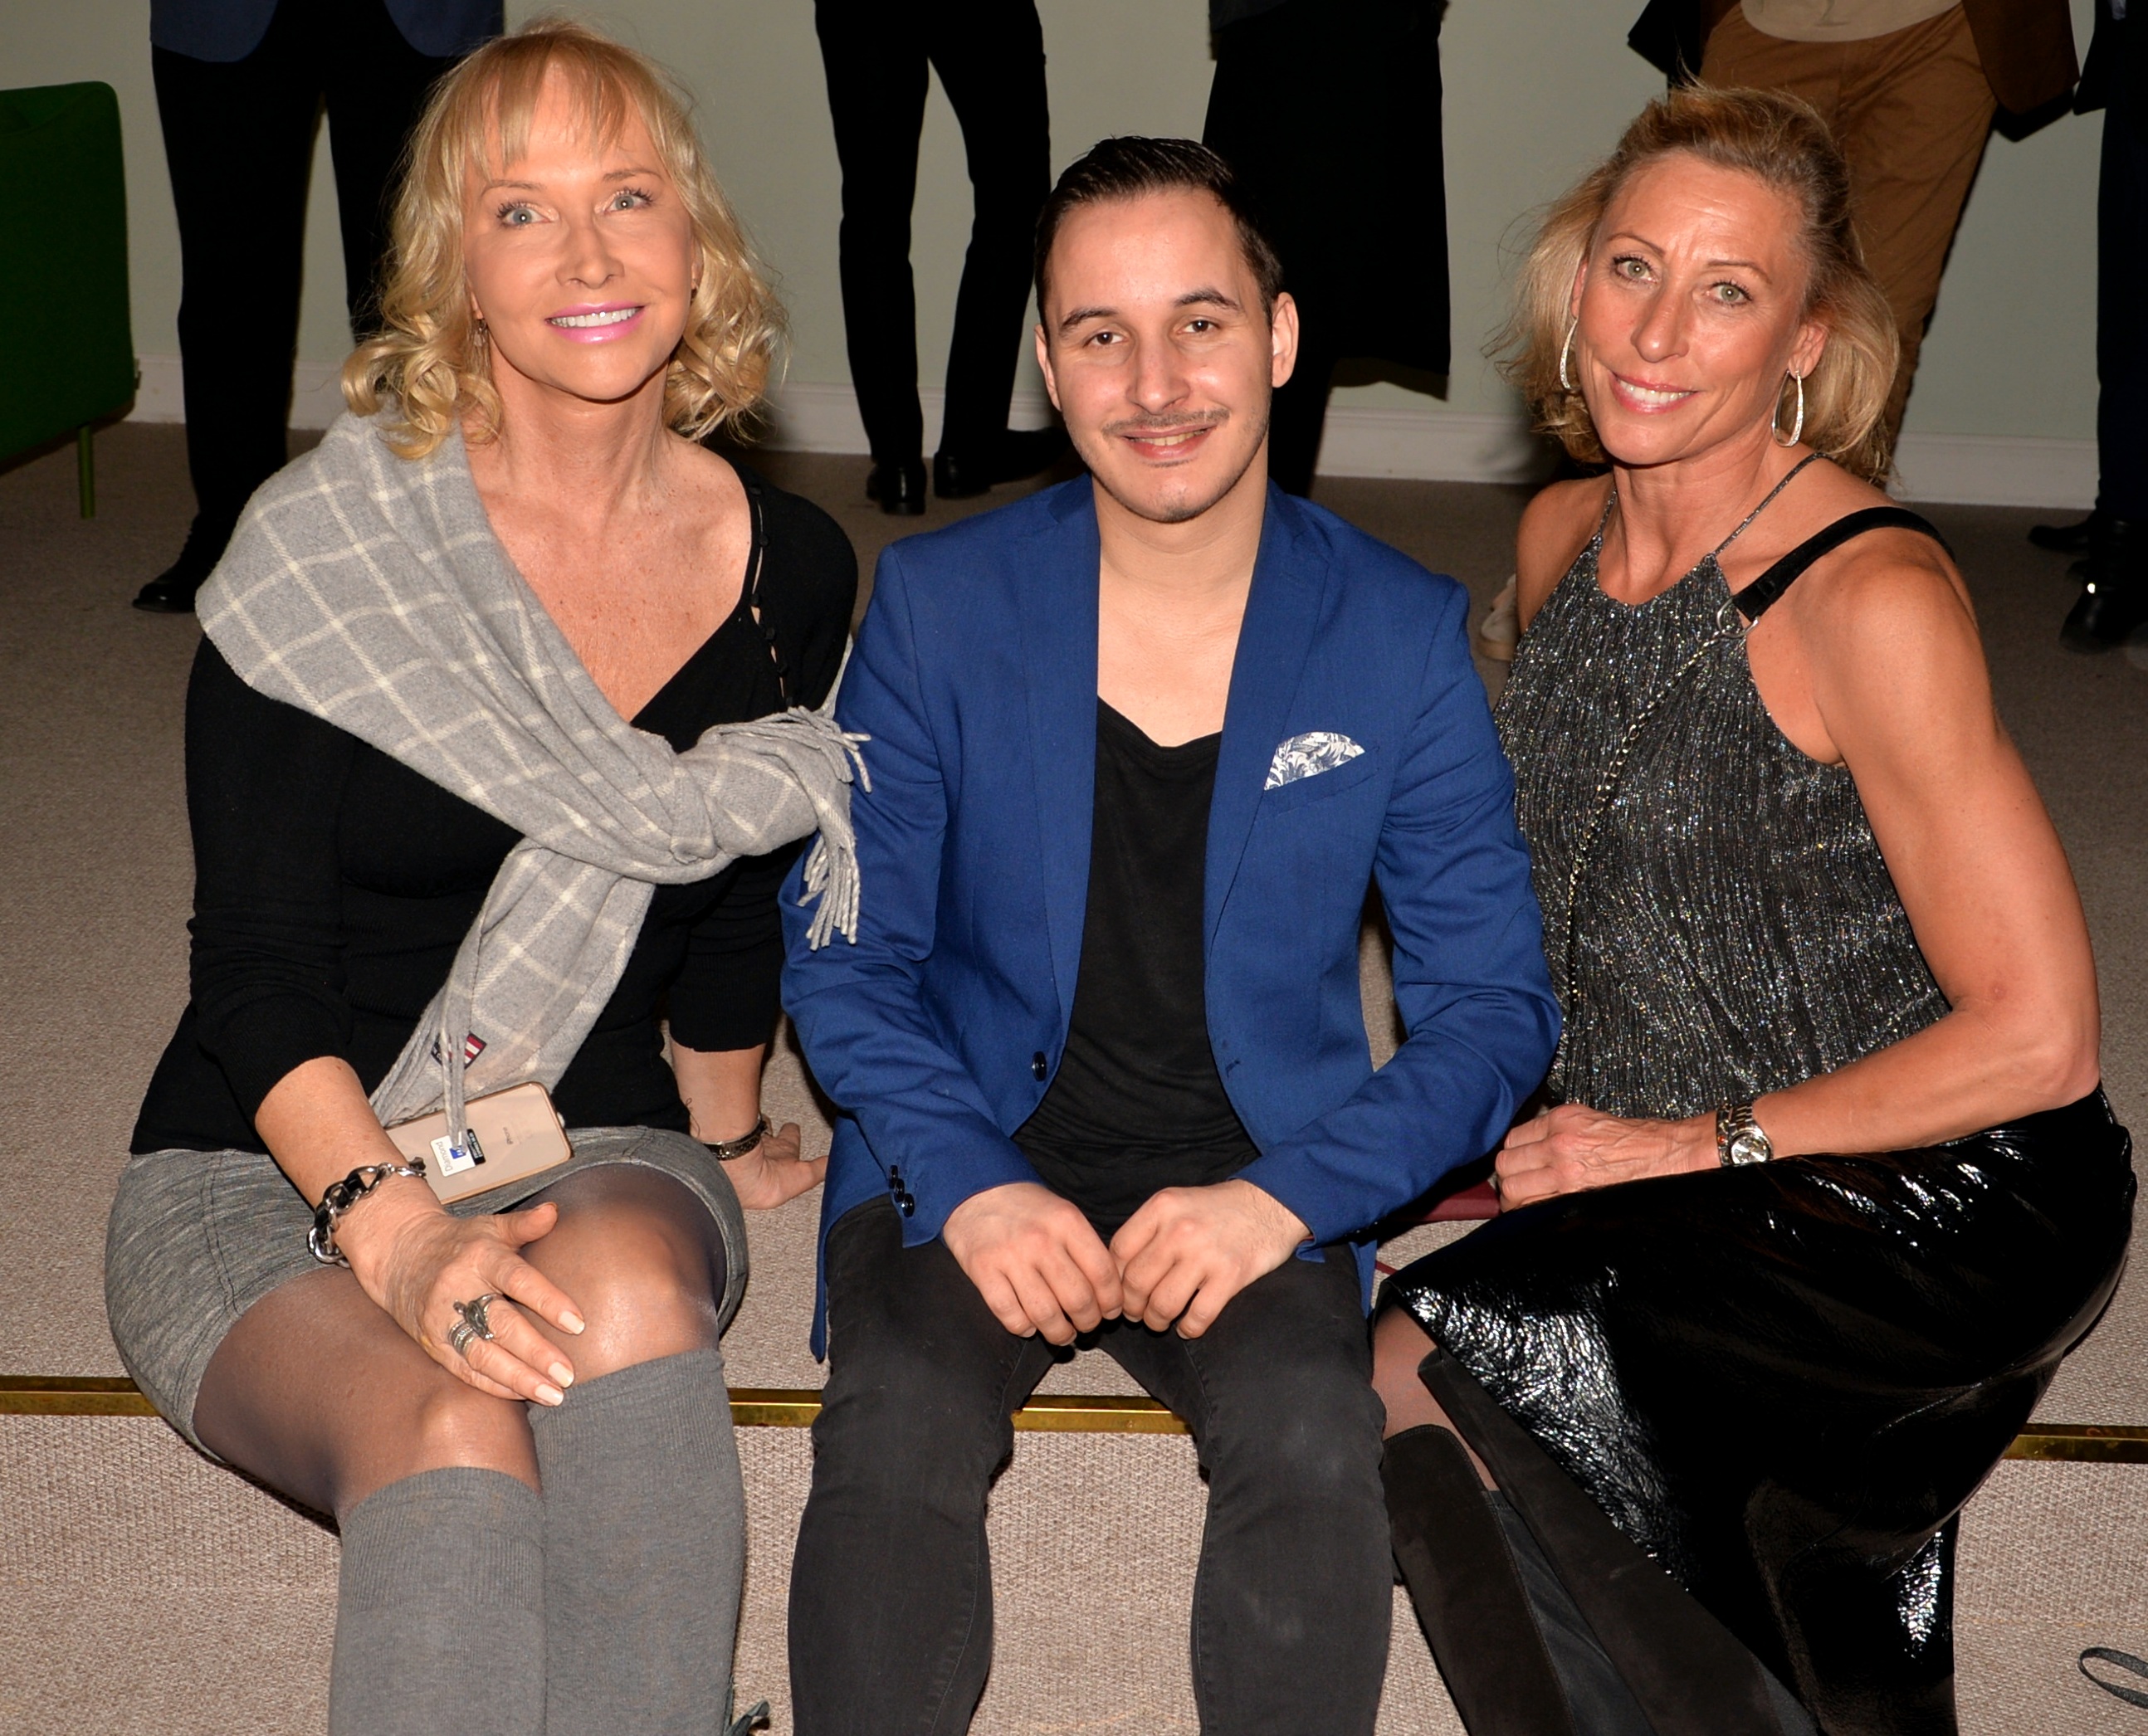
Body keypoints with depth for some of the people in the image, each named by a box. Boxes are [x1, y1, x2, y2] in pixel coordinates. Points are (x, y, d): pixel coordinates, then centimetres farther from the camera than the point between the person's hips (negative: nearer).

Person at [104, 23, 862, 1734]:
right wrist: (386, 1225, -28)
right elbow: (255, 968, -12)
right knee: (455, 1428, -35)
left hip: (598, 1160, 3)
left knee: (626, 1289, -35)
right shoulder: (327, 548, -11)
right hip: (266, 1176, -2)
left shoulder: (791, 573, 1)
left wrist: (724, 1133, 31)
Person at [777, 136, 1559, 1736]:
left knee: (1314, 1441, -29)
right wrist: (971, 1185, -16)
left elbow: (1492, 1003, -1)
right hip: (969, 1162, 0)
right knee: (897, 1438, -28)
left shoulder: (1401, 638, -3)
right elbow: (844, 958, 1)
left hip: (1257, 1184, 0)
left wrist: (1284, 1196, -16)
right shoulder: (935, 606, -2)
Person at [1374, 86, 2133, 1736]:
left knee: (1436, 1366, -22)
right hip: (1671, 1186, 7)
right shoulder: (1562, 535, 3)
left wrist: (1701, 1141, -12)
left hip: (1936, 1199, -7)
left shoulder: (1871, 598, -20)